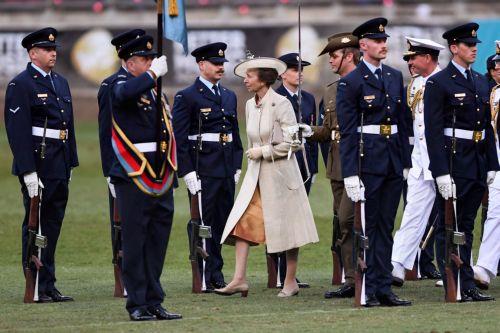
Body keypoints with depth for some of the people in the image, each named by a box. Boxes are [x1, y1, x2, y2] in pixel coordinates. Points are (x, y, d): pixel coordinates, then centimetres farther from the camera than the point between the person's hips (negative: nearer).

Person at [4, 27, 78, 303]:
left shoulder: (60, 83, 17)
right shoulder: (20, 85, -8)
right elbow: (17, 130, -14)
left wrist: (70, 163, 17)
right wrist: (28, 172, -20)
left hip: (60, 166, 7)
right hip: (37, 164, -7)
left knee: (52, 225, 10)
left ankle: (48, 286, 15)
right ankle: (35, 288, 2)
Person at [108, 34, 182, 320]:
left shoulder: (157, 91, 17)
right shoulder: (121, 85, -5)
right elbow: (126, 94, -33)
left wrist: (172, 172, 17)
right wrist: (153, 73, -25)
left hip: (161, 179, 7)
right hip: (134, 178, -7)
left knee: (158, 241, 9)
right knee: (135, 241, -3)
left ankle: (154, 302, 15)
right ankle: (137, 305, 1)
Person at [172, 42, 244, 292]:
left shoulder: (229, 96, 16)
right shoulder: (186, 97, -5)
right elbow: (179, 138, -9)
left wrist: (237, 166, 14)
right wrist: (187, 172, -15)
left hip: (226, 171, 6)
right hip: (202, 172, -6)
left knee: (222, 223, 8)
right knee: (204, 224, -4)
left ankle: (216, 275, 15)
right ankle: (204, 278, -2)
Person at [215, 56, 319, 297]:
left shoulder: (281, 104, -13)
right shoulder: (250, 105, 8)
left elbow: (292, 143, -14)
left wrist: (263, 152, -13)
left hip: (280, 172, -7)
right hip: (256, 173, 7)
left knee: (286, 226, 3)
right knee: (243, 221, -5)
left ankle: (291, 282, 12)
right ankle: (239, 279, -6)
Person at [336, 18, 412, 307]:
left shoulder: (395, 77, 13)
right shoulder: (351, 82, -6)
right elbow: (347, 131, -8)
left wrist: (406, 163, 12)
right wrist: (351, 173, -14)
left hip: (394, 162, 6)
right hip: (368, 161, -6)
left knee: (385, 227, 8)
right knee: (367, 227, -2)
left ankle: (384, 289, 10)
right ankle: (367, 291, 2)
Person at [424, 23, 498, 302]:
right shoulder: (439, 83, -8)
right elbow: (433, 131, -12)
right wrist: (441, 172, -18)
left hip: (478, 162, 7)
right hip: (453, 162, -7)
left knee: (467, 226, 11)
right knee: (449, 227, 0)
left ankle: (467, 287, 14)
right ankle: (454, 288, 2)